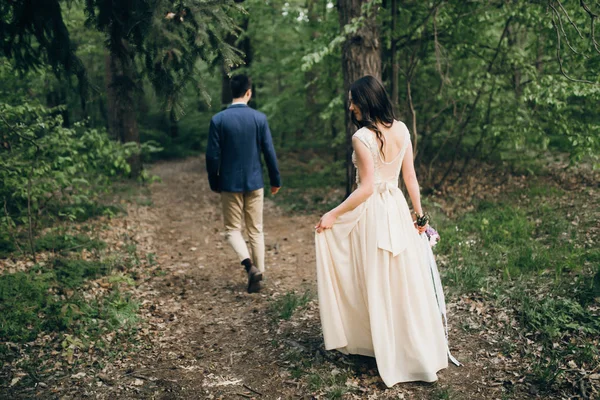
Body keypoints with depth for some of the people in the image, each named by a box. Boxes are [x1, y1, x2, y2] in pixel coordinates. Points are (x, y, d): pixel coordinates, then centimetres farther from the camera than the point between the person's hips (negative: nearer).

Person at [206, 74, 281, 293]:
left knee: (232, 229, 10)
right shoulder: (259, 118, -5)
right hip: (254, 182, 2)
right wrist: (276, 180, 9)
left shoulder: (218, 119, -8)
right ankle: (258, 272, 16)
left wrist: (214, 183, 7)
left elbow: (212, 156, -7)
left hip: (229, 183, -1)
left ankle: (249, 265, -12)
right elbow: (269, 152, -3)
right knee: (256, 230, 13)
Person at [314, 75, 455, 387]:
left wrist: (333, 215, -13)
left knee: (377, 284, 9)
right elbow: (410, 176, 5)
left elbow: (366, 188, -20)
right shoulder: (401, 129, 1)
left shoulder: (362, 137, -19)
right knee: (407, 281, 16)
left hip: (372, 213, -6)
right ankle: (421, 351, 28)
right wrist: (419, 213, 15)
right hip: (398, 209, 6)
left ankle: (388, 352, 24)